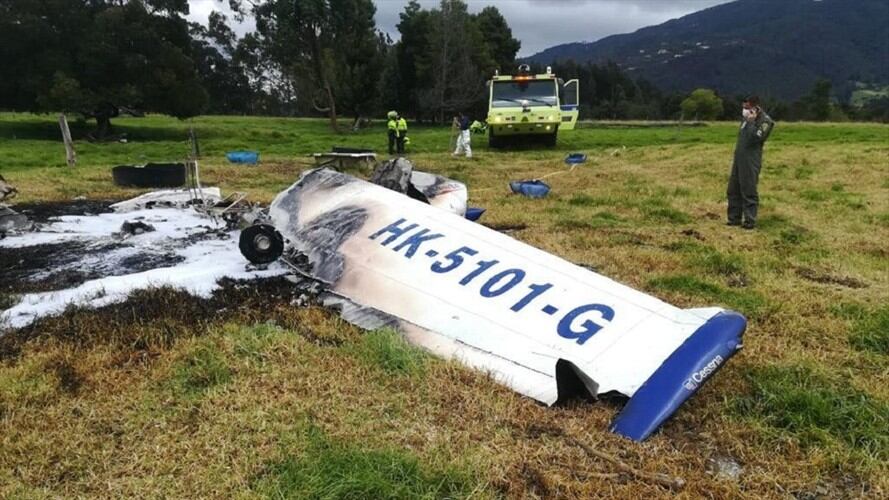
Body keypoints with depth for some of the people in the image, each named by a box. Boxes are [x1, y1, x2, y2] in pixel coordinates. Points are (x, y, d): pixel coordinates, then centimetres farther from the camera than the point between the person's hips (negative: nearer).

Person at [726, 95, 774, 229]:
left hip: (751, 160, -9)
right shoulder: (747, 118, 15)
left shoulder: (765, 121, -9)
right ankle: (734, 218, 19)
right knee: (733, 190, 11)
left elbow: (755, 137, -22)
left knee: (749, 191, -6)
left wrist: (750, 122, -19)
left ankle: (750, 221, 0)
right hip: (738, 158, 9)